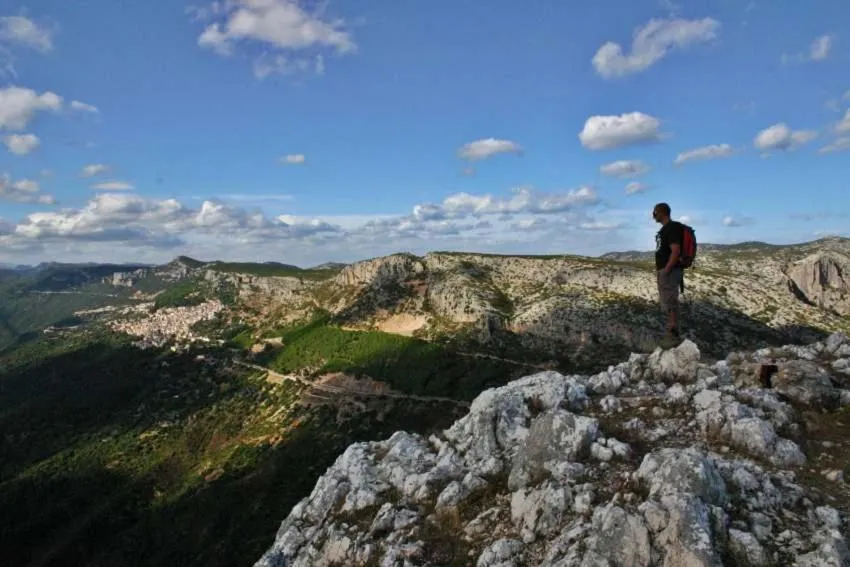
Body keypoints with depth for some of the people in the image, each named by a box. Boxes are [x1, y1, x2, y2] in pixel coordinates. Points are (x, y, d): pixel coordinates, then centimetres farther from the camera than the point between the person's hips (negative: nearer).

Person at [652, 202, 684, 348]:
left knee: (670, 303, -7)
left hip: (669, 272, -10)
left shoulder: (672, 228, -16)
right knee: (666, 303, 14)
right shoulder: (665, 229, 16)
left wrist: (665, 270, -20)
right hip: (664, 272, 10)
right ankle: (671, 332, 21)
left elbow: (676, 251, -23)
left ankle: (674, 336, -2)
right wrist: (658, 269, 17)